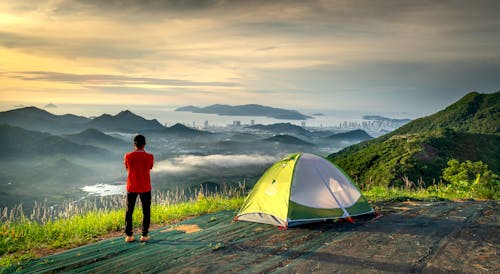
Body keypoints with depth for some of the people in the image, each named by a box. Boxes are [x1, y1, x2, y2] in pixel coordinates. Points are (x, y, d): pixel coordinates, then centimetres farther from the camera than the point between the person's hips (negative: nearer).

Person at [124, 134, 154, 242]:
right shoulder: (149, 156, -10)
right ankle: (144, 235, 8)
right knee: (146, 211, 9)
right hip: (145, 188, -1)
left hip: (131, 187, 1)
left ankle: (129, 235, 10)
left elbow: (127, 169, 9)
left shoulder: (128, 156, -7)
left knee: (129, 211, 11)